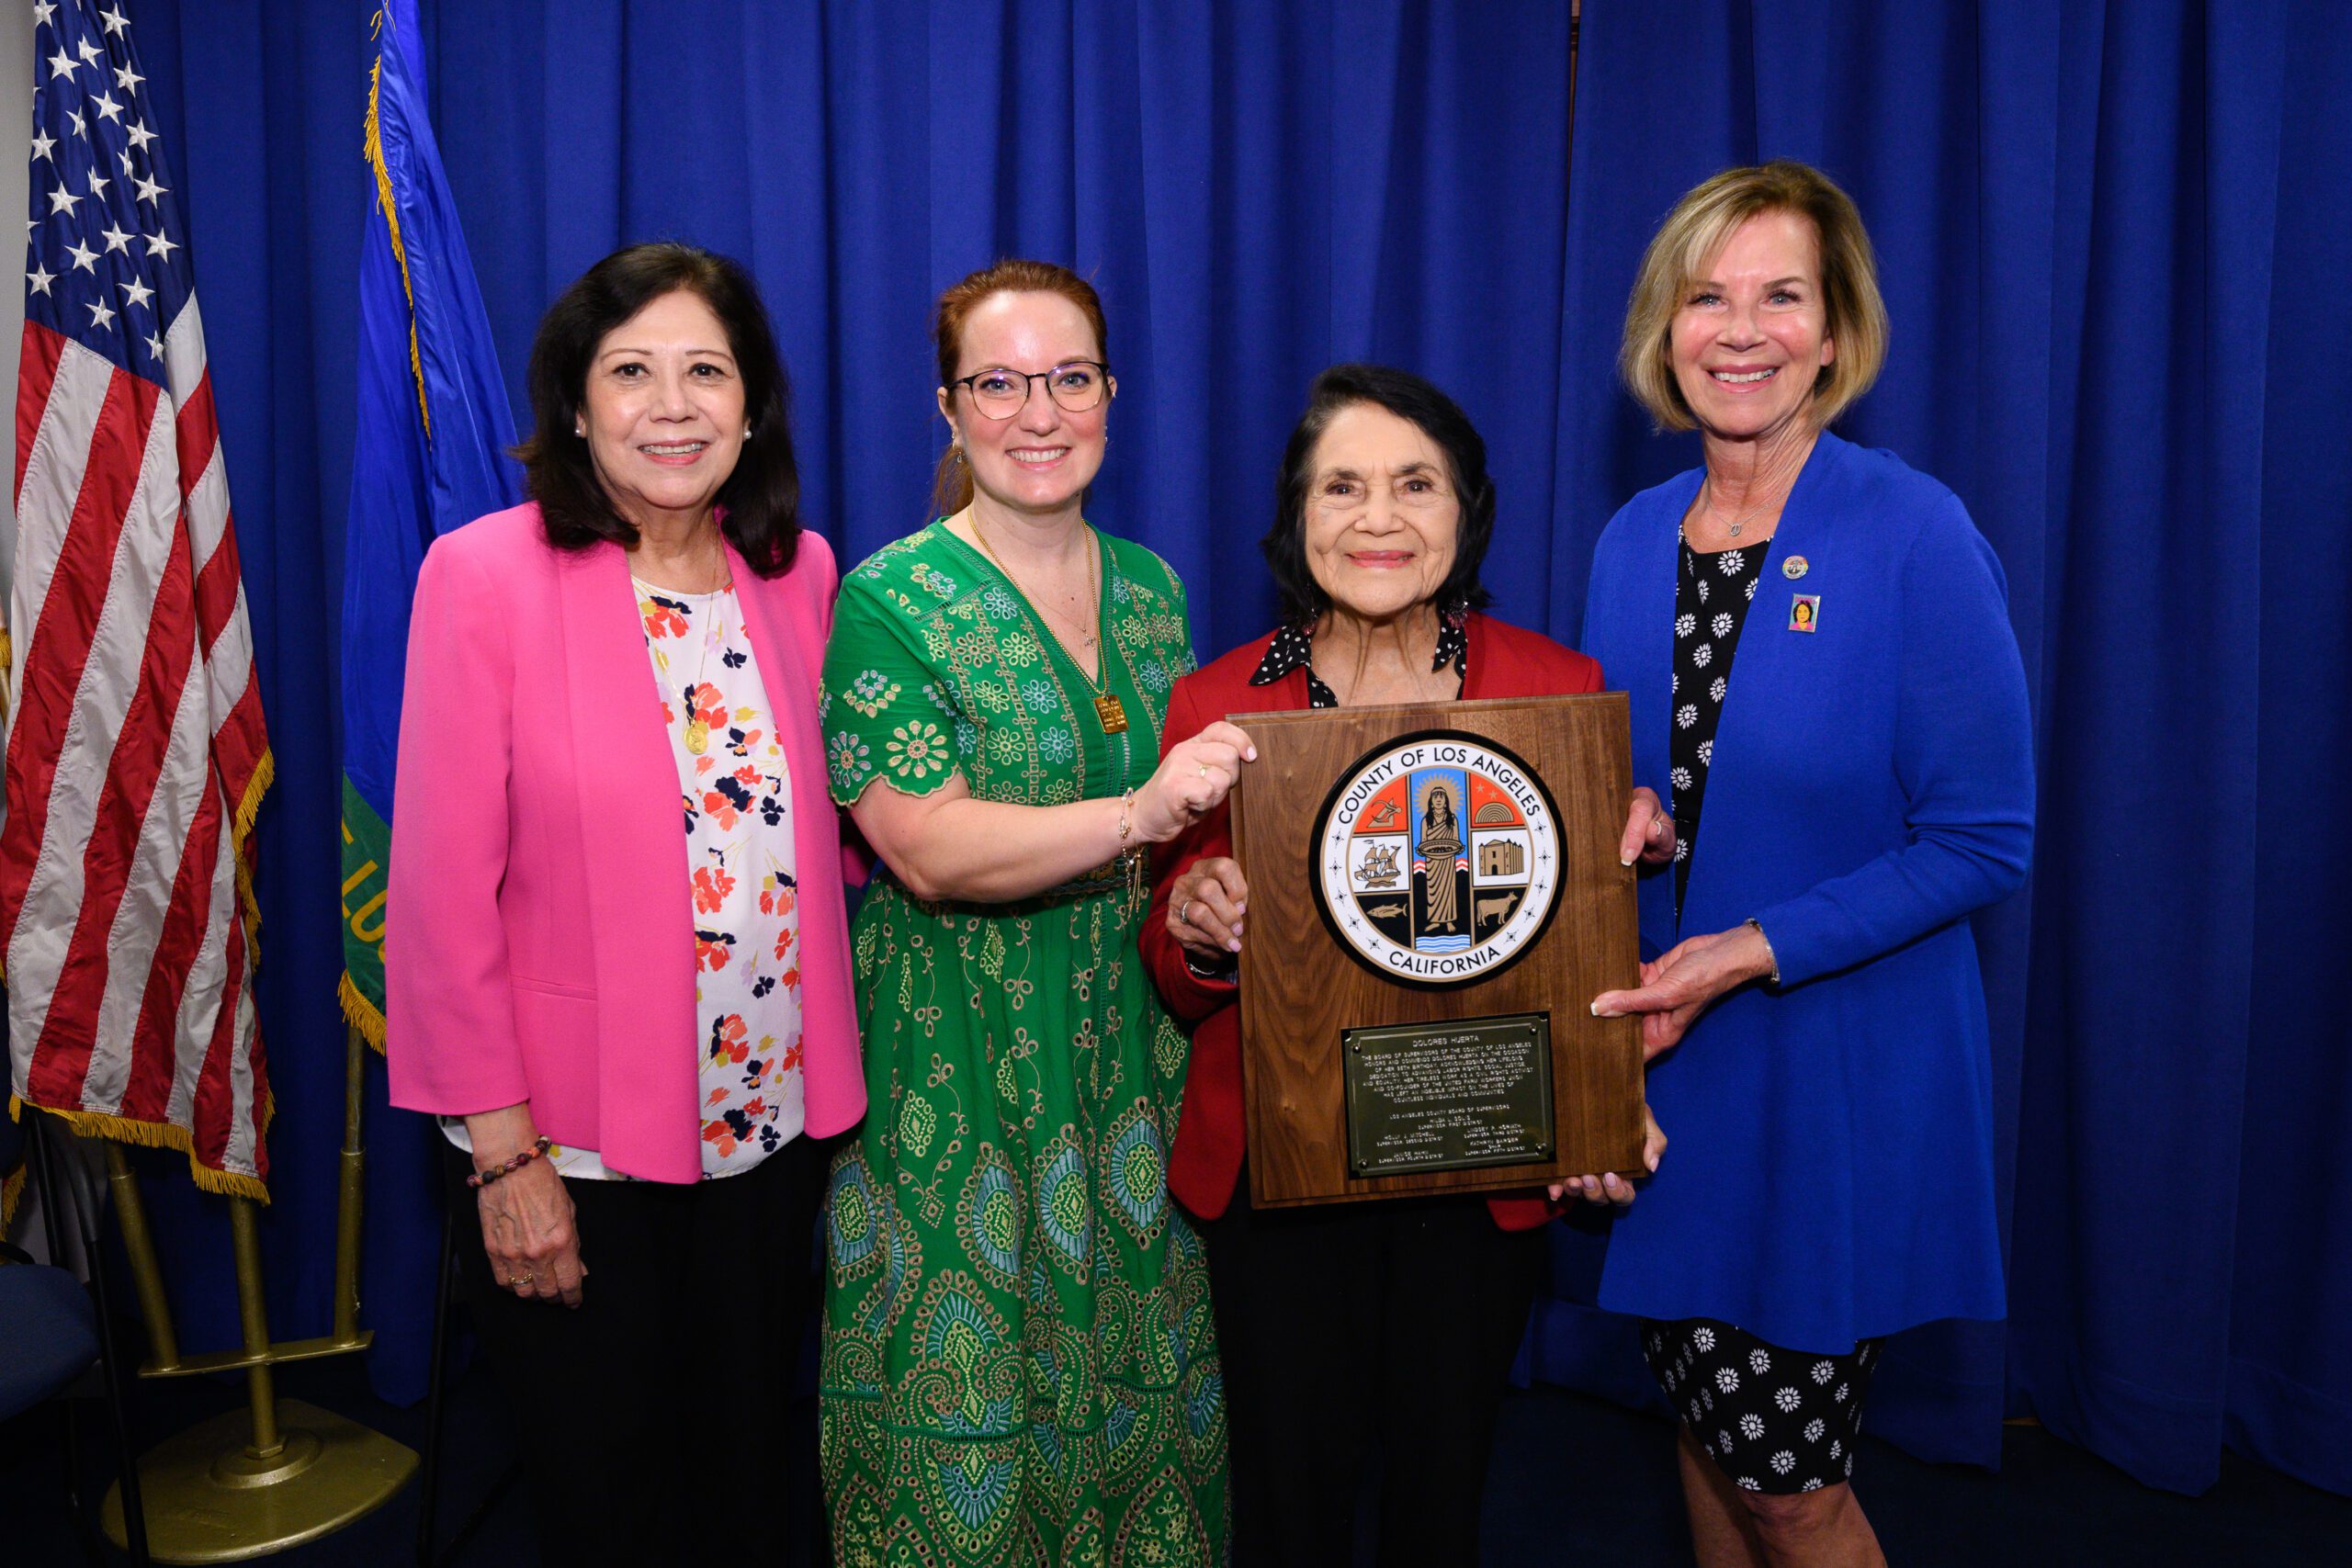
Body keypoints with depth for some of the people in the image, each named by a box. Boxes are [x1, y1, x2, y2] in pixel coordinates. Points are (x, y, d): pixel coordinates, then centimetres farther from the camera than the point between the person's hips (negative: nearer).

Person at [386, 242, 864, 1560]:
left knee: (739, 1447, 21)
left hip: (771, 1122, 4)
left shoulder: (799, 570, 2)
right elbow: (445, 888, -12)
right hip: (573, 1146, -4)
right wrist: (504, 1149, -12)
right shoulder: (487, 574, -12)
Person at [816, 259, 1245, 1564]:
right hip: (960, 1071, -5)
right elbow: (929, 848, -20)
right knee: (968, 1385, 7)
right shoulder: (888, 603, -9)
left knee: (1142, 1375, 14)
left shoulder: (1150, 586, 8)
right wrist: (1136, 817, -31)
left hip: (1136, 1052, 5)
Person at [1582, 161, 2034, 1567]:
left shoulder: (1914, 532, -14)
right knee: (1707, 1435, 19)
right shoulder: (1633, 540, 3)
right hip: (1663, 1059, 5)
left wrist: (1751, 950, -20)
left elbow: (1984, 841, -13)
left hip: (1844, 1064, -5)